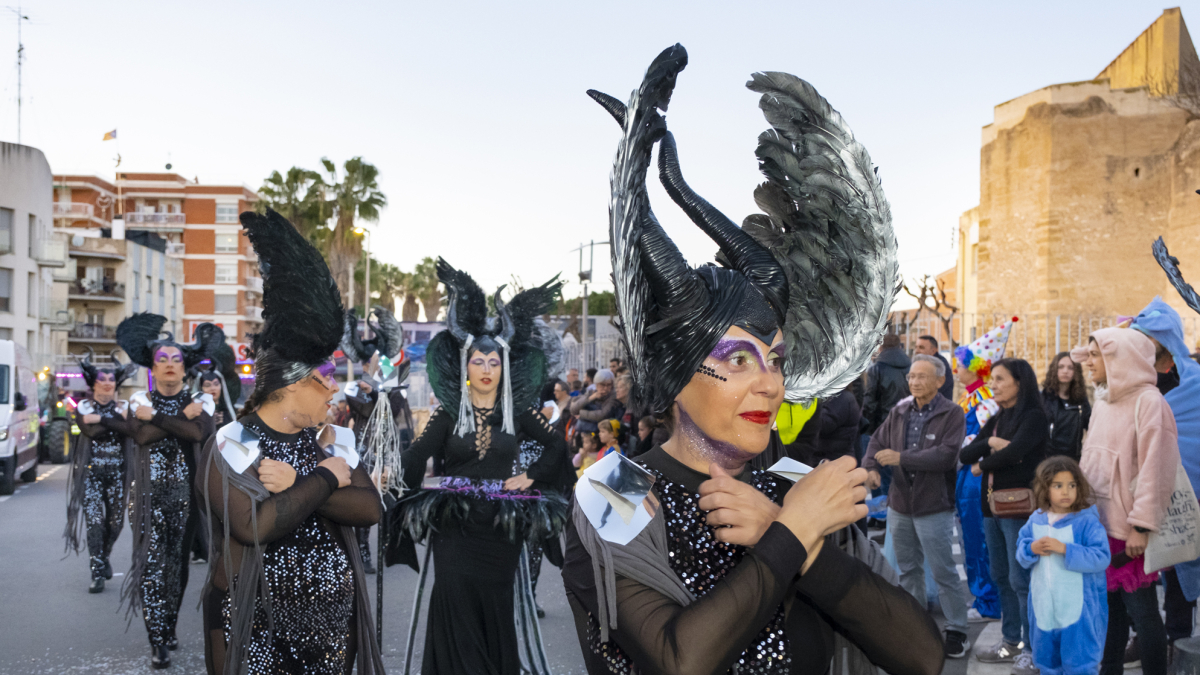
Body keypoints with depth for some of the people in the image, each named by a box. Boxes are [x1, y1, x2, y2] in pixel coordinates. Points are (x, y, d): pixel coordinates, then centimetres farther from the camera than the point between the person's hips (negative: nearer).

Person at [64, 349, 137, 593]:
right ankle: (97, 574, -7)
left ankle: (104, 557, 32)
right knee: (93, 520, -9)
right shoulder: (83, 408, 5)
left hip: (117, 472, 2)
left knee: (116, 520, 5)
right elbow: (90, 431, -14)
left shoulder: (123, 407, 9)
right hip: (91, 472, -2)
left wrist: (101, 420, -17)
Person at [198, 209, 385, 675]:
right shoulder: (231, 445, -9)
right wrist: (324, 481, -14)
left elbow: (369, 509, -8)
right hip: (255, 633, -4)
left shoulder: (333, 441, 6)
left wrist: (298, 484, -18)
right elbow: (255, 525, -24)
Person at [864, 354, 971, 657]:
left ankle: (957, 631, 14)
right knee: (908, 569, 18)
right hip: (899, 504, 6)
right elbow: (878, 441, 9)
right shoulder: (899, 412, 7)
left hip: (934, 507, -6)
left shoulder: (951, 414, -11)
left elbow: (947, 455, -22)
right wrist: (871, 467, -12)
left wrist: (901, 458, -22)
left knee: (943, 572, 1)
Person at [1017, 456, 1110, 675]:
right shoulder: (1036, 520, 4)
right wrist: (1032, 549, -12)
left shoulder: (1087, 521, -12)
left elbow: (1101, 558, -19)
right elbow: (1020, 552, 10)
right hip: (1044, 607, 5)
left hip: (1078, 609, -5)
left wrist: (1064, 549, -25)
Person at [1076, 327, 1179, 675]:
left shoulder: (1149, 402, -12)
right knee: (1110, 604, 13)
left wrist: (1142, 525, -18)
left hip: (1130, 528, -7)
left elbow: (1156, 469, -16)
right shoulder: (1104, 401, 12)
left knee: (1141, 611, 1)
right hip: (1101, 522, 7)